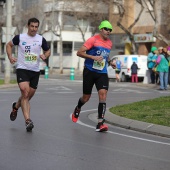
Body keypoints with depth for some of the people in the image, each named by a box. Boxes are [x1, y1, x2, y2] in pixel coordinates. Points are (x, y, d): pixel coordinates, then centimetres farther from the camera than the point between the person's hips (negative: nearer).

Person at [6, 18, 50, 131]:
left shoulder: (41, 39, 2)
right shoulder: (20, 37, -3)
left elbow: (48, 51, 16)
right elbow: (9, 45, 13)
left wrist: (45, 56, -7)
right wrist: (10, 56, -2)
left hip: (35, 71, 3)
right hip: (22, 69, -3)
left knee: (28, 96, 11)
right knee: (25, 93, -21)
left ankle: (16, 107, 43)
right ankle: (28, 120, -23)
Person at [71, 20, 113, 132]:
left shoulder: (109, 43, 10)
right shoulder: (93, 40, -9)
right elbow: (79, 52, -14)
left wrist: (109, 61, 10)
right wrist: (93, 57, -23)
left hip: (102, 73, 4)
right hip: (90, 71, -4)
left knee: (103, 94, -16)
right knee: (86, 97, 6)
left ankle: (100, 124, -18)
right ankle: (77, 109, 43)